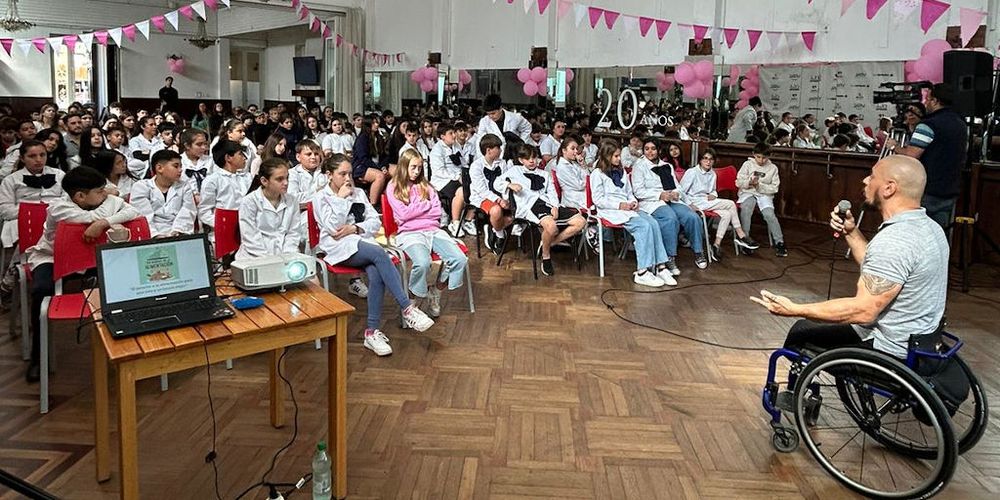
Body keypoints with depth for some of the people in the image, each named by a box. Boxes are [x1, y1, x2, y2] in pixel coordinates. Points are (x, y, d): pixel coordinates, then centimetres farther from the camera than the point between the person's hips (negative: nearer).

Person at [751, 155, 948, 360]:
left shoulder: (893, 240, -28)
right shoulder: (928, 226, 4)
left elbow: (864, 310, -31)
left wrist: (794, 310, -27)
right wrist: (851, 232, 6)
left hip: (890, 350, -10)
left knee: (800, 332, 6)